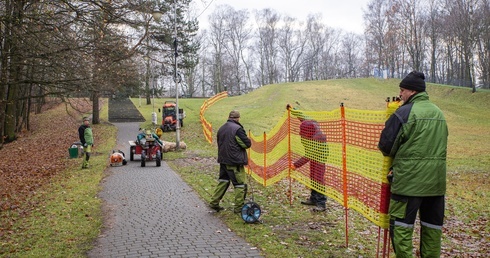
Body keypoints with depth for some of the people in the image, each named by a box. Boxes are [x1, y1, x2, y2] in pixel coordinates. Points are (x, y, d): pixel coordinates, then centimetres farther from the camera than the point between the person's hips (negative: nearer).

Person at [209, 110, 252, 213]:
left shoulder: (221, 129, 9)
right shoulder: (237, 129, -16)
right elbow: (247, 143, -13)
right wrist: (247, 139, 7)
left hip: (223, 160, 8)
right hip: (235, 162, -8)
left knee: (222, 181, 20)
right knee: (240, 185, 2)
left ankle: (214, 203, 23)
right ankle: (239, 207, 8)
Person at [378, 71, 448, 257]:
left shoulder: (404, 112, -11)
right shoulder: (439, 113, 12)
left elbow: (386, 146, -10)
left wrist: (397, 159, 13)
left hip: (409, 179, -7)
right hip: (437, 180, 7)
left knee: (401, 226, 1)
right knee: (432, 226, 14)